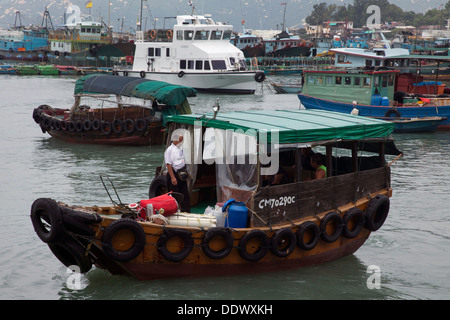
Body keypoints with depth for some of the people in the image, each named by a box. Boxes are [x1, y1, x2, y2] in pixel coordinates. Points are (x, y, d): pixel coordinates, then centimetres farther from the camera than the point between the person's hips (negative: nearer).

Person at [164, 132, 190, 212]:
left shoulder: (180, 149, 15)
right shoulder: (169, 150, -10)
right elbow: (168, 164, -16)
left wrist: (185, 173, 19)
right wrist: (173, 177, -21)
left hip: (181, 175, 8)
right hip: (174, 174, -8)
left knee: (186, 195, 7)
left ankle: (186, 212, 12)